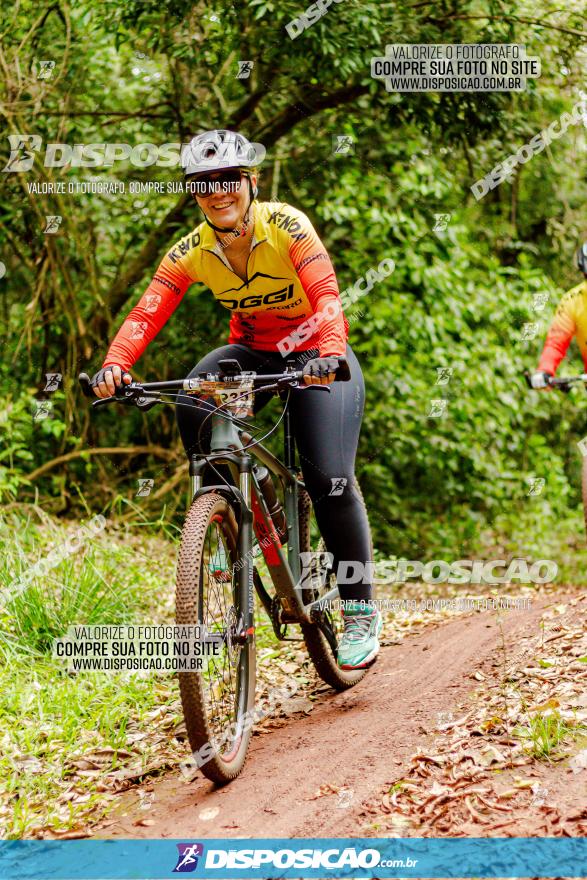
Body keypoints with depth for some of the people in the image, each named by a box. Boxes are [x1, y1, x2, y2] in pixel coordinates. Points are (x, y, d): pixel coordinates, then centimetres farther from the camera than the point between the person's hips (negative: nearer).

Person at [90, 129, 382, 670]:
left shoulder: (286, 226, -22)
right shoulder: (192, 252, -12)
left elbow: (326, 296, -34)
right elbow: (146, 314, -22)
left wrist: (329, 355, -54)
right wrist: (115, 366, -42)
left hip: (316, 358, -3)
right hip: (253, 353, 4)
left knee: (330, 480, -19)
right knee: (193, 404, -29)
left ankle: (361, 612, -2)